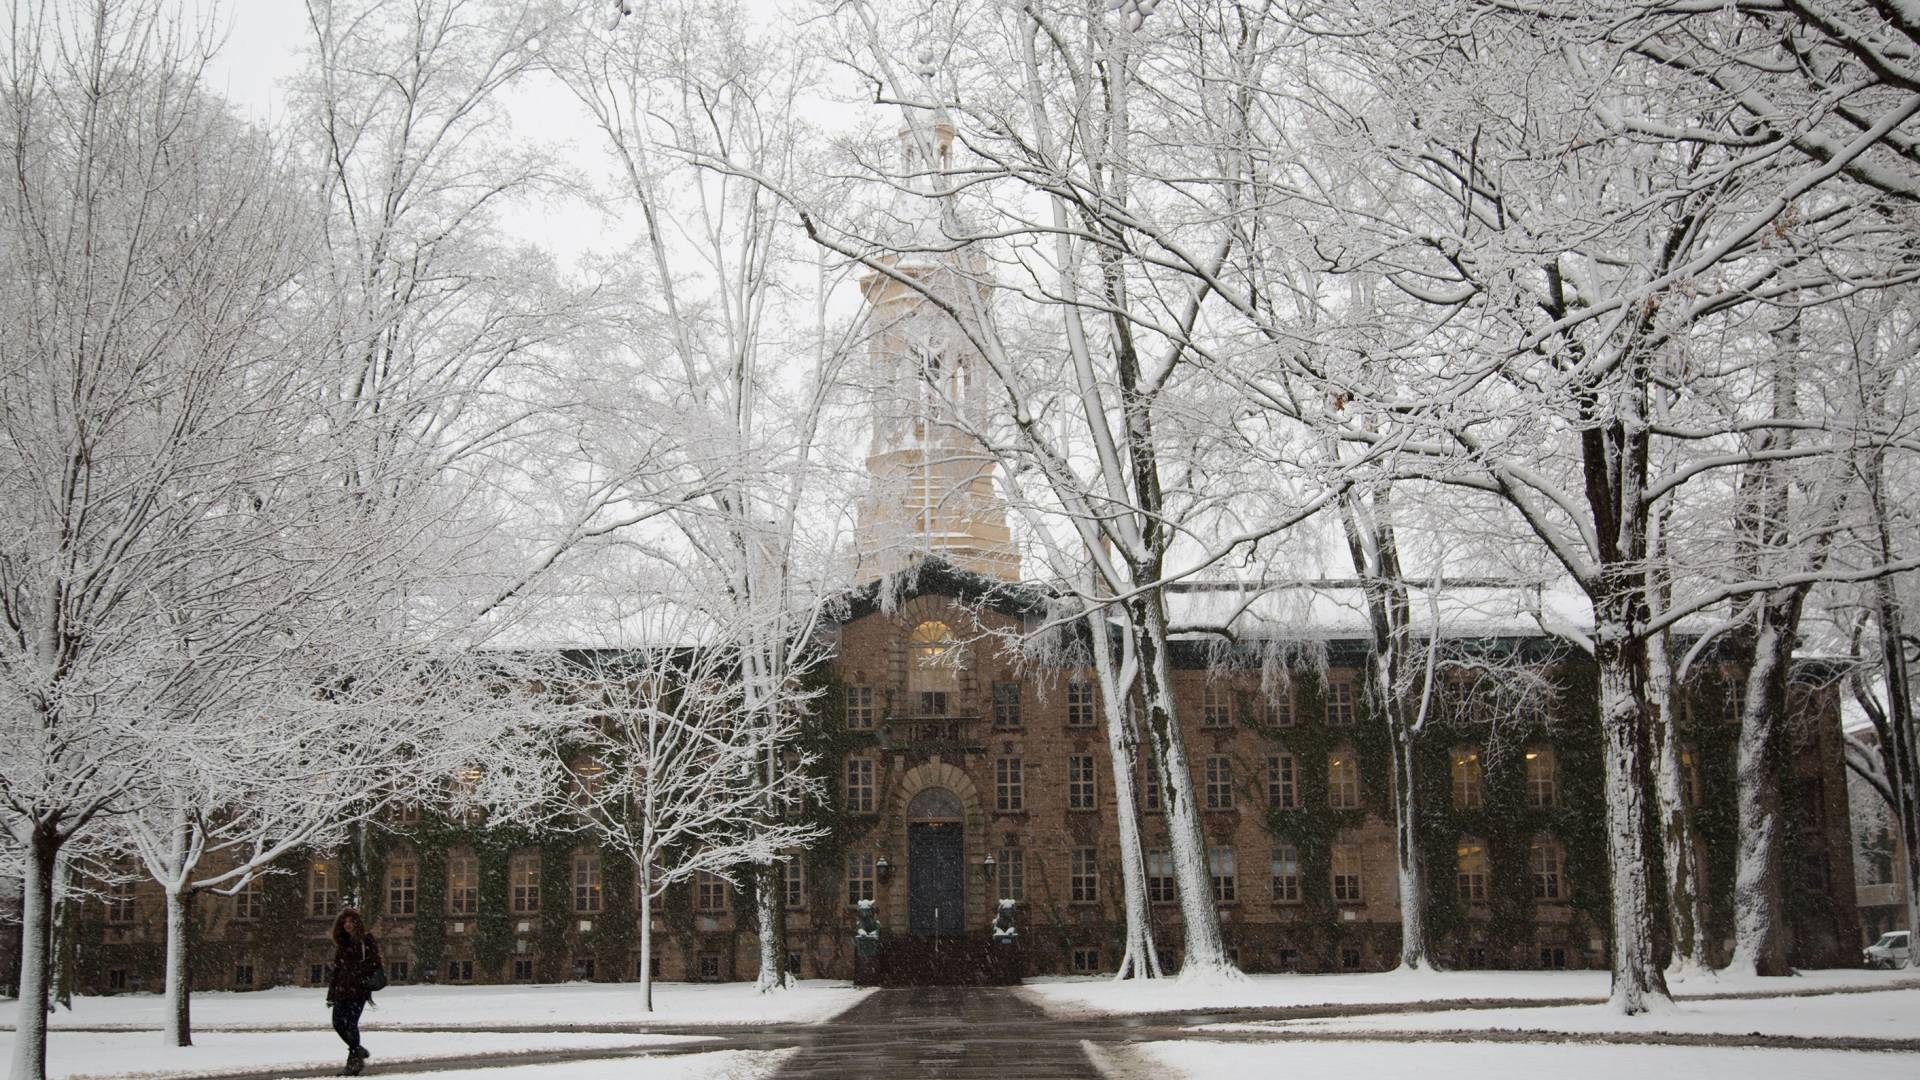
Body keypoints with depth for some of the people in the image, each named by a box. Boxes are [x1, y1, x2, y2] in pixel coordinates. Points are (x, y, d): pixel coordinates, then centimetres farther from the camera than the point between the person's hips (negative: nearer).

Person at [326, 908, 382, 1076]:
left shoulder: (366, 941, -3)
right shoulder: (342, 943, 16)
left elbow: (374, 964, -8)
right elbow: (336, 969, 17)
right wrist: (331, 994, 15)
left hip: (358, 989, -7)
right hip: (342, 990, 7)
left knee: (350, 1024, -10)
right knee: (338, 1023, 4)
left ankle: (354, 1062, 0)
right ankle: (359, 1051, 25)